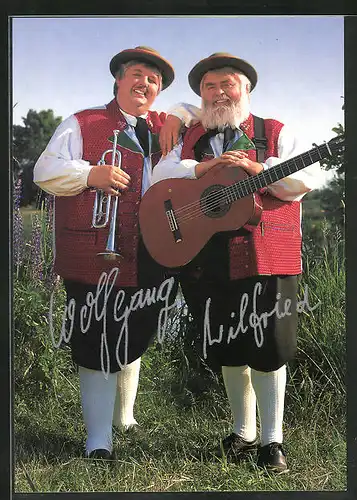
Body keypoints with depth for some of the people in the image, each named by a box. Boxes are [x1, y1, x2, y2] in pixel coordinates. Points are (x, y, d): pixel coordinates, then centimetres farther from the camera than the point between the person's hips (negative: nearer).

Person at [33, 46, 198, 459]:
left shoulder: (166, 128, 16)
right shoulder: (83, 124, 6)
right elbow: (45, 171, 1)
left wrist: (179, 119, 4)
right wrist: (90, 174, -17)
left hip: (148, 259, 4)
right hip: (95, 258, -3)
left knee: (133, 341, 16)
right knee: (97, 345, -1)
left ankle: (124, 419, 37)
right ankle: (98, 439, 10)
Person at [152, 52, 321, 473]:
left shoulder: (275, 134, 8)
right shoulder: (190, 139, 17)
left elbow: (307, 179, -4)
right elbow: (159, 176, 3)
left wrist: (258, 168, -18)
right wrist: (202, 167, -11)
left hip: (265, 260, -3)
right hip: (208, 261, 3)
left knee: (266, 350, -2)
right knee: (227, 349, 11)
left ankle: (271, 439, 12)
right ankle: (242, 431, 28)